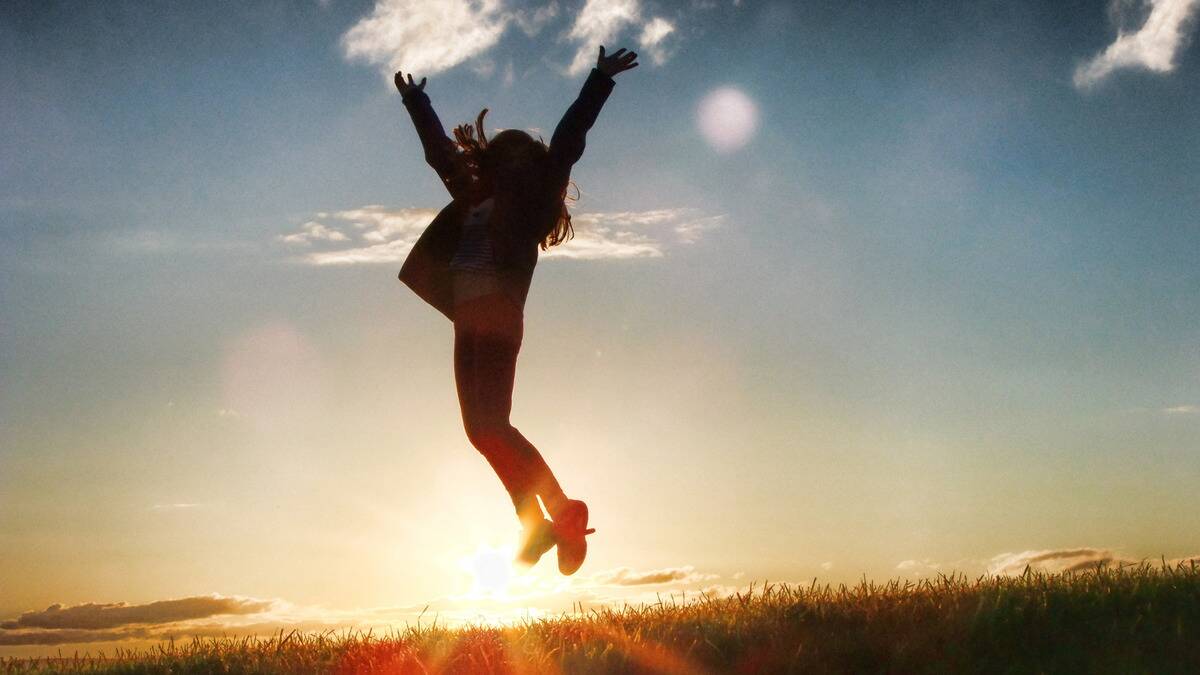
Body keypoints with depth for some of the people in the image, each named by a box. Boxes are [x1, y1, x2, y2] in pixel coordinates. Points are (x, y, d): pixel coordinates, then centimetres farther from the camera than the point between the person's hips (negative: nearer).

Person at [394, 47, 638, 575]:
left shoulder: (529, 202, 6)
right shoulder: (473, 201, 22)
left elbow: (566, 143, 1)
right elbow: (439, 150, 35)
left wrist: (599, 81, 0)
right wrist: (416, 101, 45)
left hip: (498, 314, -8)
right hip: (469, 321, 8)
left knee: (490, 423, -18)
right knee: (480, 428, 3)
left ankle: (563, 512, -13)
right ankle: (535, 525, 7)